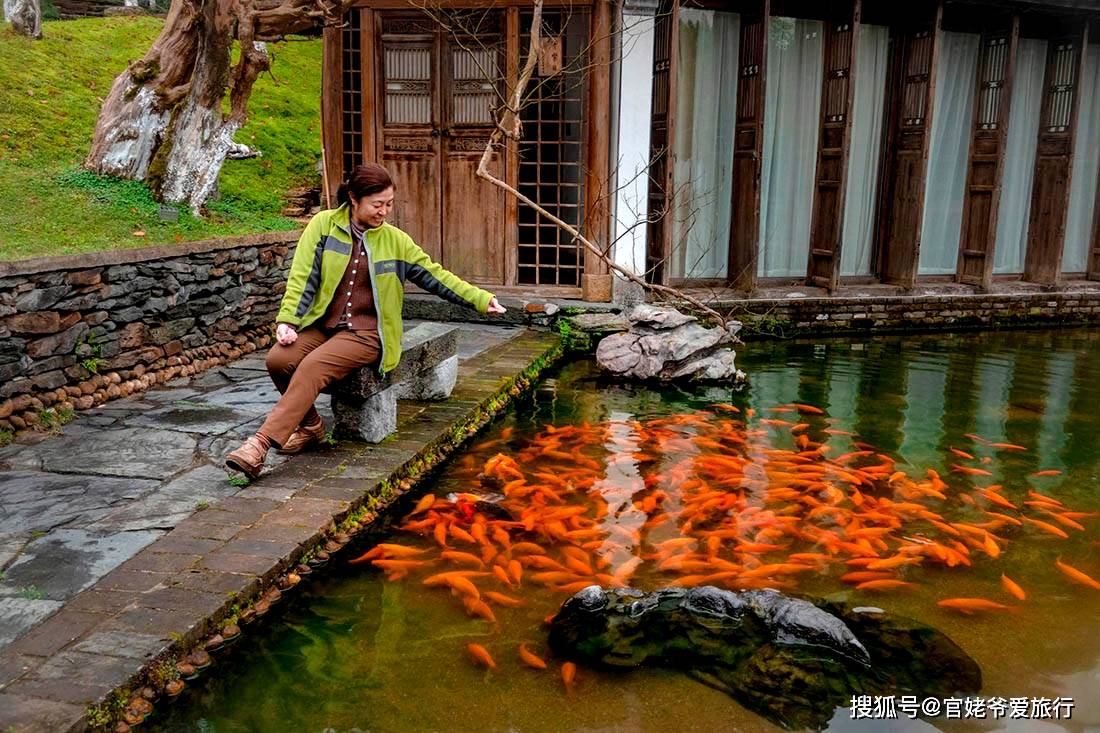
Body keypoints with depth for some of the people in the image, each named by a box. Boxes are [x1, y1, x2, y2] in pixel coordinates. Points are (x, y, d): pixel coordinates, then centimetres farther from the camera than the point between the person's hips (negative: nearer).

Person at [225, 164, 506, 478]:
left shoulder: (395, 240, 6)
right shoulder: (324, 224, 3)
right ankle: (311, 426, 2)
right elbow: (302, 276, -1)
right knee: (278, 359, -24)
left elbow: (435, 275, 11)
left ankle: (261, 444, -31)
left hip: (366, 333, -2)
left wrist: (480, 298, 5)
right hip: (321, 325, 2)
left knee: (313, 366, -28)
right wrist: (287, 319, -12)